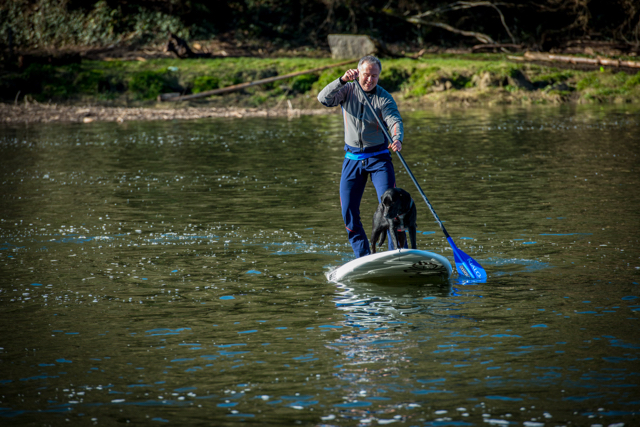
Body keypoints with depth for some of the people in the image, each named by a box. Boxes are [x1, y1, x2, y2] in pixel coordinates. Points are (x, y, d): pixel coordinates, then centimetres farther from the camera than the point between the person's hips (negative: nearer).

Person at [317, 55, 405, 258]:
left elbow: (395, 122, -23)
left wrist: (397, 139, -46)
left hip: (379, 157, -3)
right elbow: (323, 98, -17)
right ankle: (363, 258, 12)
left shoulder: (384, 98, -8)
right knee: (349, 212, 1)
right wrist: (343, 80, -32)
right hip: (353, 158, 3)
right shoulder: (347, 90, -1)